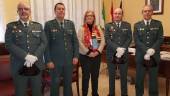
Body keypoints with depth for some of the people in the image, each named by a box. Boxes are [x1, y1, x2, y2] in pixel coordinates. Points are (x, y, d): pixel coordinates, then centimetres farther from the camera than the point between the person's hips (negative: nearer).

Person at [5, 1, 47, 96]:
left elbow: (44, 42, 2)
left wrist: (34, 57, -13)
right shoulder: (11, 26, 3)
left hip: (36, 65, 2)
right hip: (19, 66, -2)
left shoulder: (38, 26, 10)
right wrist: (26, 56, -19)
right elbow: (9, 44, -8)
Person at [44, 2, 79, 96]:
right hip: (55, 60, -3)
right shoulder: (49, 24, -3)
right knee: (55, 84, 10)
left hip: (69, 59, 3)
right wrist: (48, 60, -10)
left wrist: (75, 56, 1)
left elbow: (75, 41, 7)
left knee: (68, 83, 15)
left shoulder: (70, 23, 6)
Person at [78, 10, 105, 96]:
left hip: (97, 56, 4)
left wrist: (98, 51, -12)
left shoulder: (98, 28, 8)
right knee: (86, 76, 2)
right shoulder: (82, 29, -4)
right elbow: (80, 43, -12)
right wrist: (88, 52, -17)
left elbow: (102, 41, 1)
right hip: (85, 56, -4)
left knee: (95, 75, 13)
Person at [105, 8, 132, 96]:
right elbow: (107, 40, -9)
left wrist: (122, 49, -16)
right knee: (111, 75, 12)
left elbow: (129, 38, -2)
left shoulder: (127, 25, 6)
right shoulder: (108, 26, 1)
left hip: (124, 54, 1)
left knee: (124, 75, 11)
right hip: (111, 54, -1)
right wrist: (117, 48, -20)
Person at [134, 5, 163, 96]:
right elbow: (136, 40, -5)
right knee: (139, 78, 9)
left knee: (153, 78, 11)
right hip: (141, 56, 0)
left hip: (154, 56, 0)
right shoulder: (137, 25, 4)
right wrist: (146, 51, -18)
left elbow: (160, 39, -3)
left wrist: (152, 50, -20)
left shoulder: (158, 24, 4)